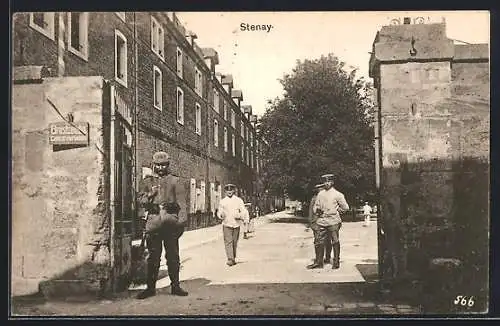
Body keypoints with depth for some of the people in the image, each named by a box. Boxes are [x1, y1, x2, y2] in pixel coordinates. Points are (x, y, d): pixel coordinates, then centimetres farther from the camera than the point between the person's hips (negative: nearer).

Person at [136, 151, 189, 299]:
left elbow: (181, 202, 7)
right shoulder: (146, 182, 14)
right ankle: (150, 287, 9)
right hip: (153, 220, 0)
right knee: (153, 256, 2)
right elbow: (140, 201, 10)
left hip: (171, 220, 0)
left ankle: (175, 286, 12)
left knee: (173, 255, 4)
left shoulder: (174, 181, 12)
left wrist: (181, 221, -2)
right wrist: (149, 195, -10)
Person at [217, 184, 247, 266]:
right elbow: (219, 212, 12)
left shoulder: (239, 200, 6)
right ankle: (230, 259, -13)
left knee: (234, 242, 7)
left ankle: (233, 258, 21)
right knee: (228, 242, -10)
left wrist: (240, 216, -16)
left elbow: (244, 212, 4)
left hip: (236, 224, 1)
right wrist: (220, 215, -10)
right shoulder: (222, 201, 8)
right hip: (226, 224, -1)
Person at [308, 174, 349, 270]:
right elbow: (315, 206, 20)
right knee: (319, 242, 4)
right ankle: (318, 262, 13)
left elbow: (345, 207, 3)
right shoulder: (320, 194, 13)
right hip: (322, 221, 4)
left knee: (335, 242, 2)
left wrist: (336, 210, 2)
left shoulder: (337, 194, -1)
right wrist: (316, 210, 0)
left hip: (333, 221, -4)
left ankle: (336, 262, 13)